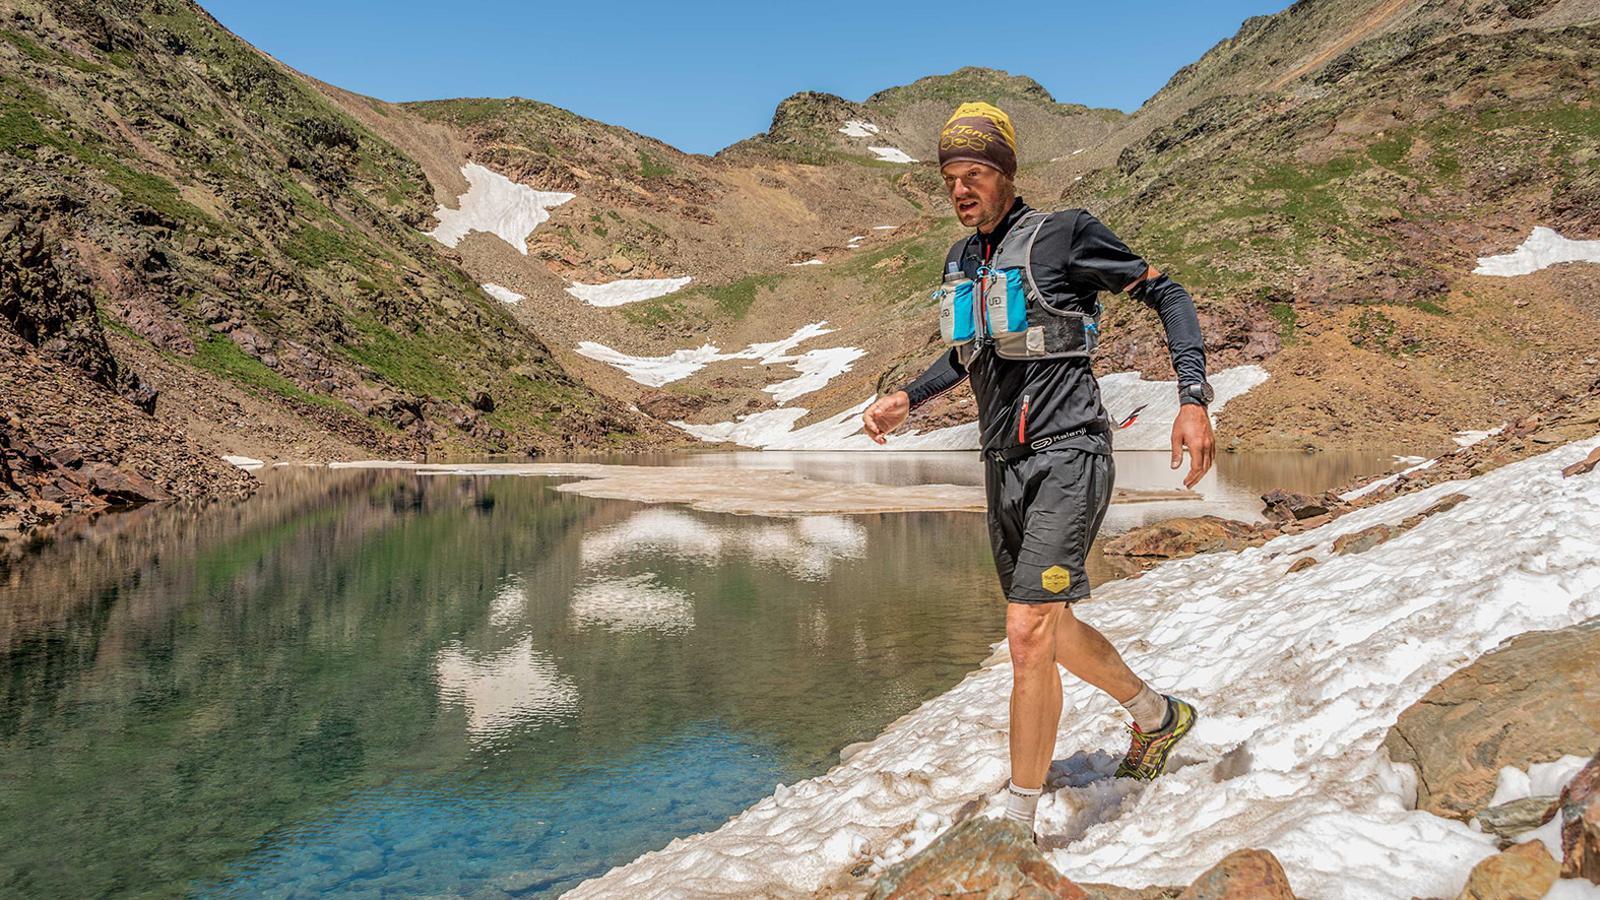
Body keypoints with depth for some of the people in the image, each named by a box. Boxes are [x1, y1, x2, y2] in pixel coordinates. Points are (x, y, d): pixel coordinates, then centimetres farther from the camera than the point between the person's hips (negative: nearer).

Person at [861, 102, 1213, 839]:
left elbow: (1166, 295, -4)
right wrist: (907, 399, 12)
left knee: (1028, 634, -14)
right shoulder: (961, 261, 12)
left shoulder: (1062, 234, -8)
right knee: (1052, 631, 17)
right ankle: (1158, 716, 43)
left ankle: (1017, 821, 0)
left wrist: (1193, 400, -14)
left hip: (1067, 454, -8)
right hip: (1004, 465, 8)